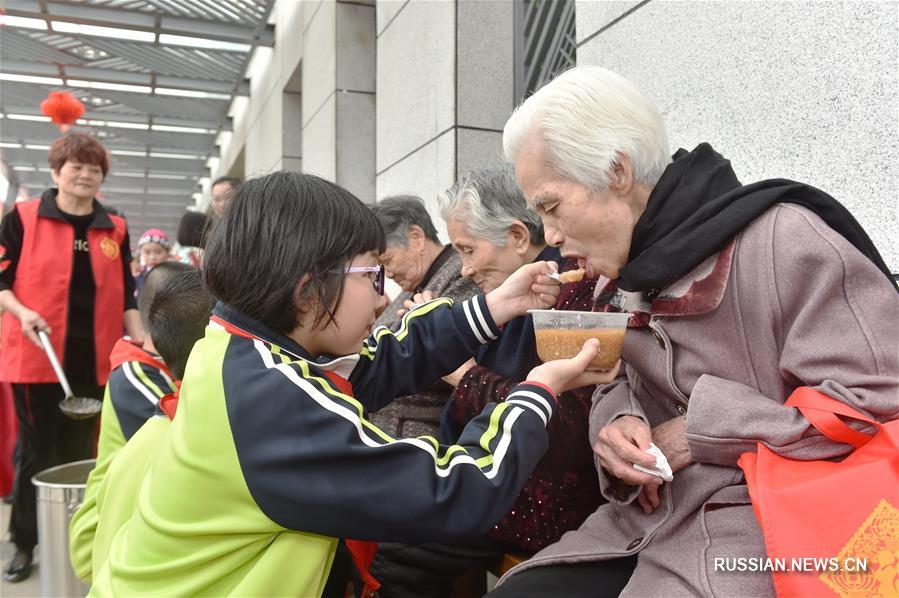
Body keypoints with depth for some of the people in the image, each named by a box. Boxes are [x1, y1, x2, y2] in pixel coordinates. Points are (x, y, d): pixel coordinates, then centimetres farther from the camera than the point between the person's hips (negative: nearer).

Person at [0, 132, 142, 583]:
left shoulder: (115, 229, 9)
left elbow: (125, 295, 11)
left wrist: (139, 341, 2)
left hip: (92, 357, 3)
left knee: (80, 449, 12)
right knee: (36, 449, 5)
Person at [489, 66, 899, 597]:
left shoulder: (781, 240, -16)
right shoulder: (623, 273, 8)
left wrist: (703, 430, -16)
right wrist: (618, 424, -7)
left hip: (767, 519, -6)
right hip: (651, 514, 7)